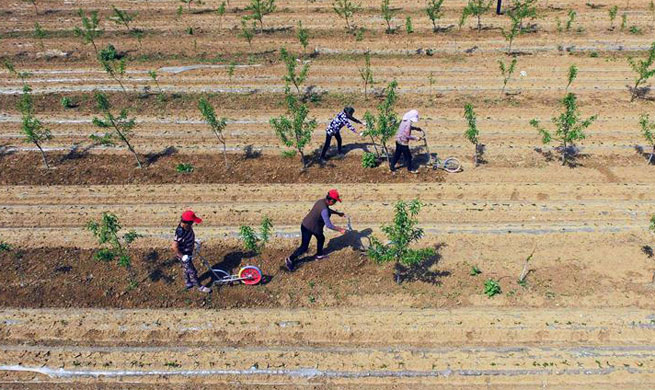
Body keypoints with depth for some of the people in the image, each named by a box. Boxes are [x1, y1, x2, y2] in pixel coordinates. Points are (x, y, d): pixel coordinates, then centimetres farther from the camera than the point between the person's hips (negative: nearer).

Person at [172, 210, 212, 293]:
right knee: (192, 271, 8)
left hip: (188, 253, 9)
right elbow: (174, 247, -35)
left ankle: (188, 283, 50)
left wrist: (194, 242, 15)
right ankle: (200, 287, 25)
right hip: (184, 255, -9)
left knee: (187, 269, 29)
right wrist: (182, 256, -27)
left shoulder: (187, 227, -11)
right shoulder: (180, 232, -37)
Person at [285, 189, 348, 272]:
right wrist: (340, 229, -21)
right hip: (308, 228, -10)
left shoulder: (321, 201, -3)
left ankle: (319, 254, 44)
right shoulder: (324, 209, -31)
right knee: (304, 247, -2)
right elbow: (329, 225, -29)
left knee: (321, 238, 25)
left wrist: (338, 213, 23)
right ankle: (290, 260, 9)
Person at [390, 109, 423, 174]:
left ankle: (392, 168, 27)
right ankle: (410, 169, 22)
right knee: (408, 156, 8)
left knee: (397, 154, 19)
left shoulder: (404, 121, 3)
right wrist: (416, 138, -18)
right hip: (403, 142, -9)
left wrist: (416, 128, 20)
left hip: (398, 140, 9)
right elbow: (407, 135, -25)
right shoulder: (408, 124, -25)